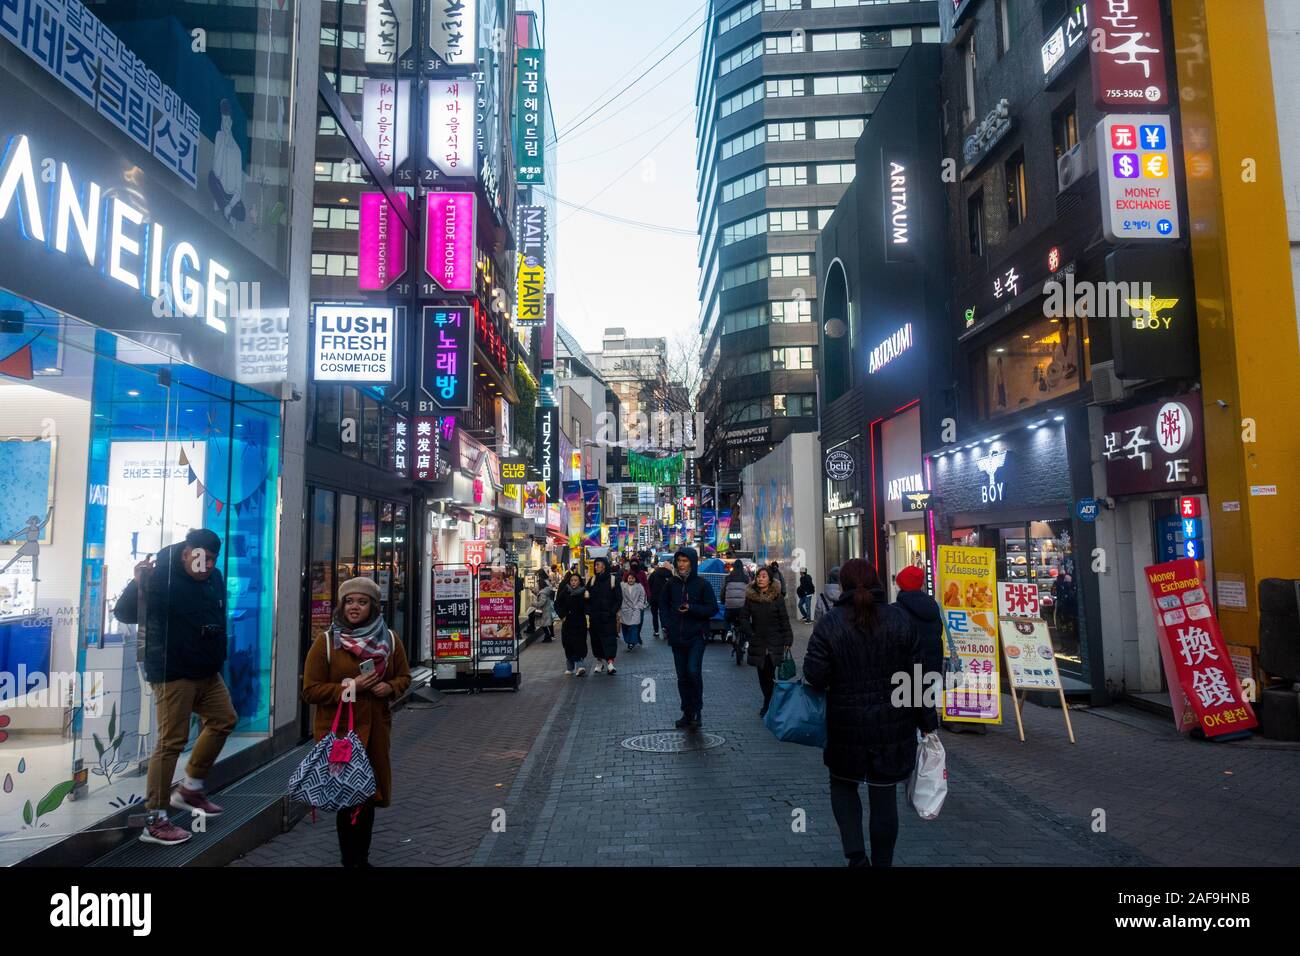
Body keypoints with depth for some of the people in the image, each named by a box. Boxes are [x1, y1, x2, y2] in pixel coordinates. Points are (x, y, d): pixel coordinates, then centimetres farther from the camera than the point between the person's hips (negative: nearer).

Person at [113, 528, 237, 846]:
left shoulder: (214, 578, 7)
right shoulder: (160, 577, -15)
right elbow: (124, 614, -18)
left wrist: (218, 656, 18)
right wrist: (138, 585, -36)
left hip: (206, 671, 8)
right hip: (172, 673, -8)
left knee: (223, 719, 16)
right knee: (172, 741, -7)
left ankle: (191, 787, 31)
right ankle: (156, 821, 2)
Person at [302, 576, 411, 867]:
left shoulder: (389, 639, 3)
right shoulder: (326, 641, -7)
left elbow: (404, 676, 12)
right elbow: (310, 691, -8)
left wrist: (390, 687, -10)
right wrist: (350, 687, -20)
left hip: (376, 730, 4)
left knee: (369, 794, 15)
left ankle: (362, 858, 32)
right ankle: (350, 860, 18)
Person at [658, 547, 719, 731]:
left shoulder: (702, 584, -5)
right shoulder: (672, 583, 5)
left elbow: (713, 608, -5)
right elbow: (663, 605, 15)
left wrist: (691, 608, -17)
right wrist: (667, 625, 1)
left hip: (696, 635, -4)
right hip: (677, 637, 4)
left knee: (693, 671, -16)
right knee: (682, 676, 9)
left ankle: (697, 711, 0)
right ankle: (687, 713, 21)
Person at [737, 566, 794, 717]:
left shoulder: (777, 597, -2)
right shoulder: (750, 597, 5)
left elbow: (784, 620, -2)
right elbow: (744, 617, 9)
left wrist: (787, 641, -5)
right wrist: (750, 635, -2)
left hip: (774, 642, -3)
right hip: (757, 641, 3)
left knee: (769, 673, -8)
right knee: (762, 675, 8)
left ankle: (768, 705, 2)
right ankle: (769, 703, 23)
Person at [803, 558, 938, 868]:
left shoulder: (830, 623, -10)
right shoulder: (899, 619, -4)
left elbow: (814, 677, -14)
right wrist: (928, 722, 5)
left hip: (846, 725, -1)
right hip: (893, 725, 2)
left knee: (843, 784, 21)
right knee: (884, 794, 13)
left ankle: (856, 853, 6)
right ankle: (882, 861, 24)